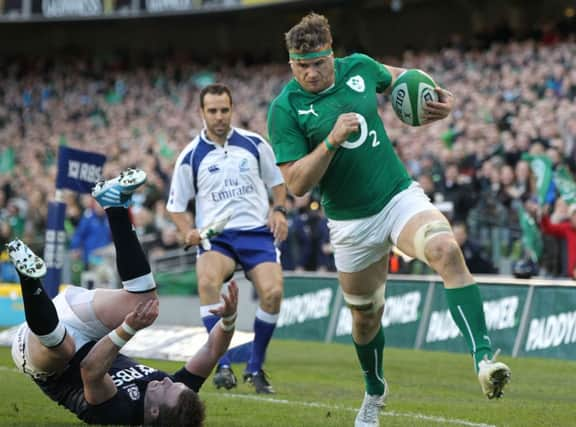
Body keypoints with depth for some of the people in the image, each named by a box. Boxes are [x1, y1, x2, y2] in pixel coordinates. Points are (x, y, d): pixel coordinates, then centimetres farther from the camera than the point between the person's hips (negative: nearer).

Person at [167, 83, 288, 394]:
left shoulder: (255, 144, 7)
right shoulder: (191, 156, 4)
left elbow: (277, 182, 19)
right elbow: (176, 206, 11)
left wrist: (278, 210, 0)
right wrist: (189, 232, -8)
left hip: (257, 231, 1)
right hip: (216, 237, -1)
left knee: (272, 292, -22)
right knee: (207, 281, -33)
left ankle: (255, 367, 0)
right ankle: (223, 365, -28)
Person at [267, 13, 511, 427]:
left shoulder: (359, 67, -3)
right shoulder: (285, 110, -13)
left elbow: (396, 77, 22)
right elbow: (296, 184, -17)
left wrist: (440, 97, 3)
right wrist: (332, 141, -29)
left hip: (400, 196, 1)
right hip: (351, 222, -1)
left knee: (446, 251, -30)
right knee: (366, 318, 13)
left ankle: (484, 357, -38)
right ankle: (375, 393, 43)